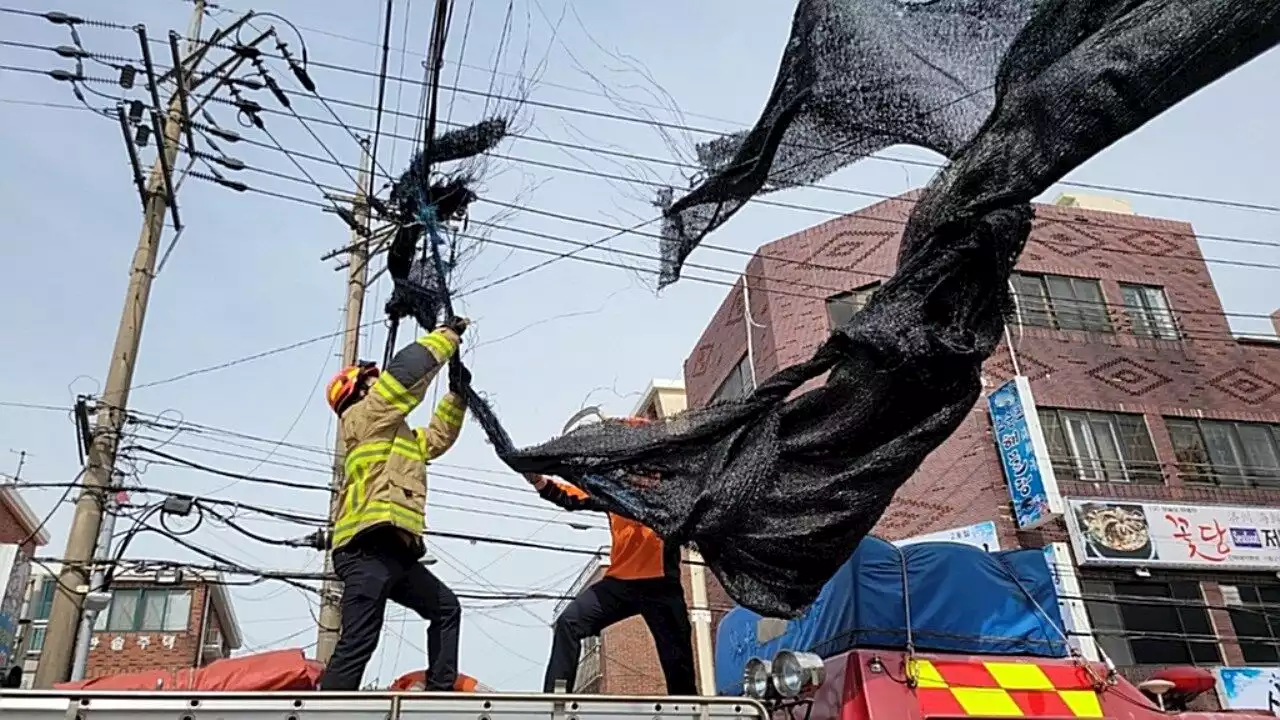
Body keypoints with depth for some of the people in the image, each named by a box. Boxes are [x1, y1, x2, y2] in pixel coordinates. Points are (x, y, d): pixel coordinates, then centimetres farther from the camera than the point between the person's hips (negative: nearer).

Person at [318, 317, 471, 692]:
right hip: (369, 548, -10)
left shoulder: (397, 436, 30)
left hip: (396, 551, 10)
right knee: (356, 646, -16)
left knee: (446, 609, 19)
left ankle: (440, 691, 19)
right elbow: (406, 369, -5)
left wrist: (457, 394, 27)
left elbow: (437, 437, 37)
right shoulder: (364, 416, 4)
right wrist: (447, 335, 6)